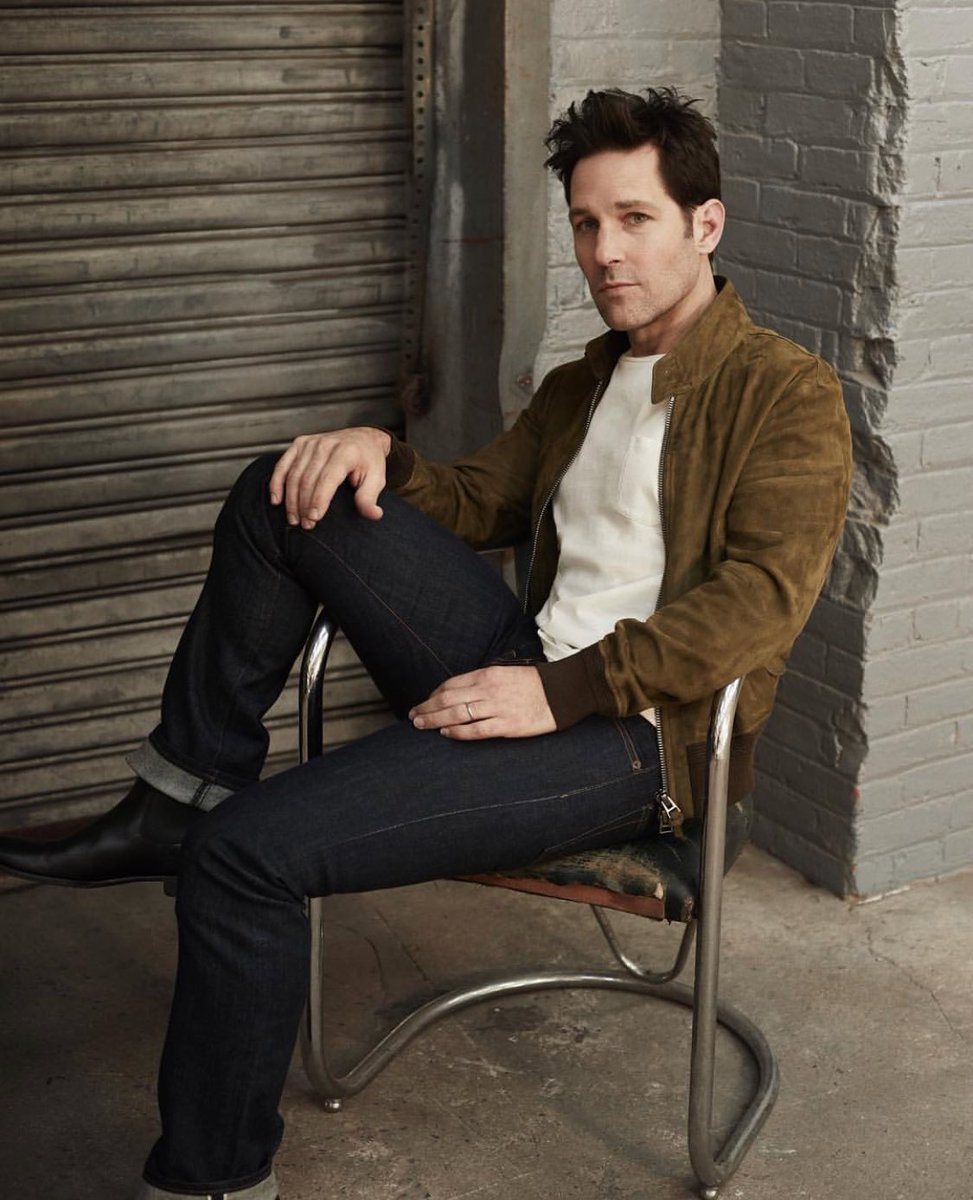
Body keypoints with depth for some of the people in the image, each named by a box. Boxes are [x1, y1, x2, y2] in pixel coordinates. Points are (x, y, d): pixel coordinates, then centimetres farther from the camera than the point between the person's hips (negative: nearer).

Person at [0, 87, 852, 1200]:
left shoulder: (789, 393, -3)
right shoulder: (581, 384, 22)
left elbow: (762, 598, -15)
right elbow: (476, 499, 26)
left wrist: (561, 691, -21)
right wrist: (380, 454, 2)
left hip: (630, 735, -8)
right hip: (525, 669, 8)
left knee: (243, 853, -20)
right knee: (287, 492, -3)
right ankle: (176, 802, 1)